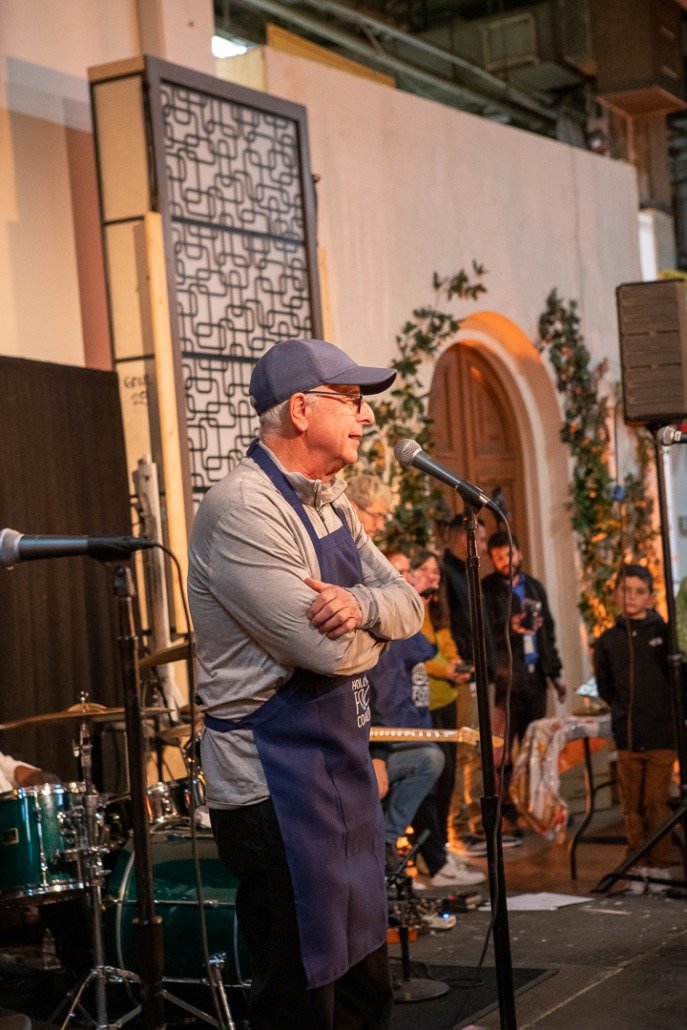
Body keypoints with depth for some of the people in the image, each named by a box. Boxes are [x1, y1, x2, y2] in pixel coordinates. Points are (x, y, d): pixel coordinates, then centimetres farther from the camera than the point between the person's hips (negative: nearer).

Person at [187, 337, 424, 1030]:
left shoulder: (329, 503, 12)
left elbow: (407, 605, 6)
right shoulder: (241, 508, -19)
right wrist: (376, 623, -1)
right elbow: (335, 651, -24)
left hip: (345, 766, 10)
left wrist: (360, 603, -17)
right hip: (277, 783, -9)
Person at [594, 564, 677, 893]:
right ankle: (637, 867, 16)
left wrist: (664, 711, 0)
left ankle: (659, 867, 10)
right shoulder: (608, 640, 6)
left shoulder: (663, 633, -2)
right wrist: (624, 711, 6)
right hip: (627, 738, 3)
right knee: (632, 805, 6)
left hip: (661, 735, -3)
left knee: (656, 803, -1)